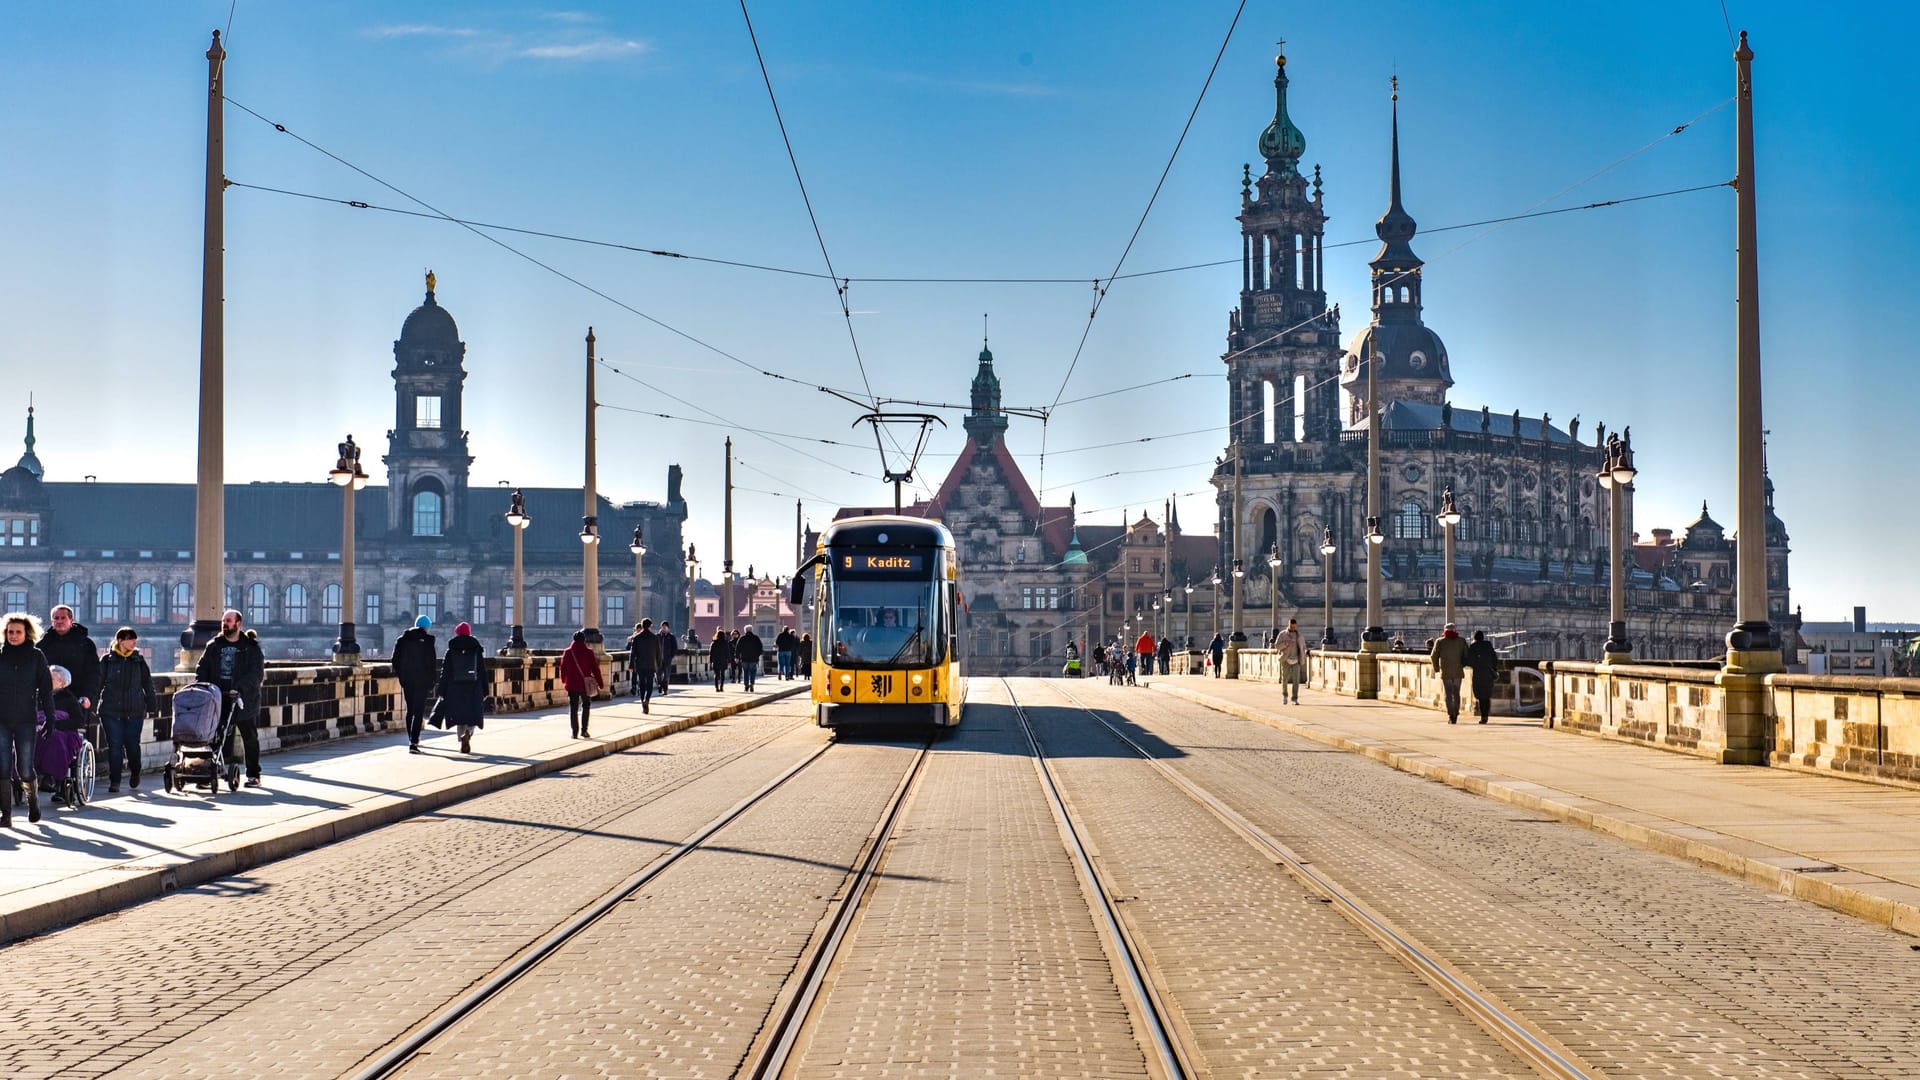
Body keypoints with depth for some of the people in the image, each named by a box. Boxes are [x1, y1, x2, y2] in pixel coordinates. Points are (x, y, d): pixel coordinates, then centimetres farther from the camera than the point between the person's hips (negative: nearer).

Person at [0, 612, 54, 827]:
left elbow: (46, 688, 3)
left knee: (25, 769, -2)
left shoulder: (36, 656, 2)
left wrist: (50, 717, -5)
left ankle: (33, 799, 27)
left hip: (26, 720, -1)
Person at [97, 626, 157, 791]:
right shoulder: (107, 660, 1)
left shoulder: (139, 660, 7)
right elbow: (98, 684, 3)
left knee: (132, 745, 3)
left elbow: (148, 684, 11)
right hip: (111, 711, -1)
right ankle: (114, 782, 6)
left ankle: (135, 772, 31)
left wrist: (152, 707, 10)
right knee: (114, 746, -2)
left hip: (135, 711, 1)